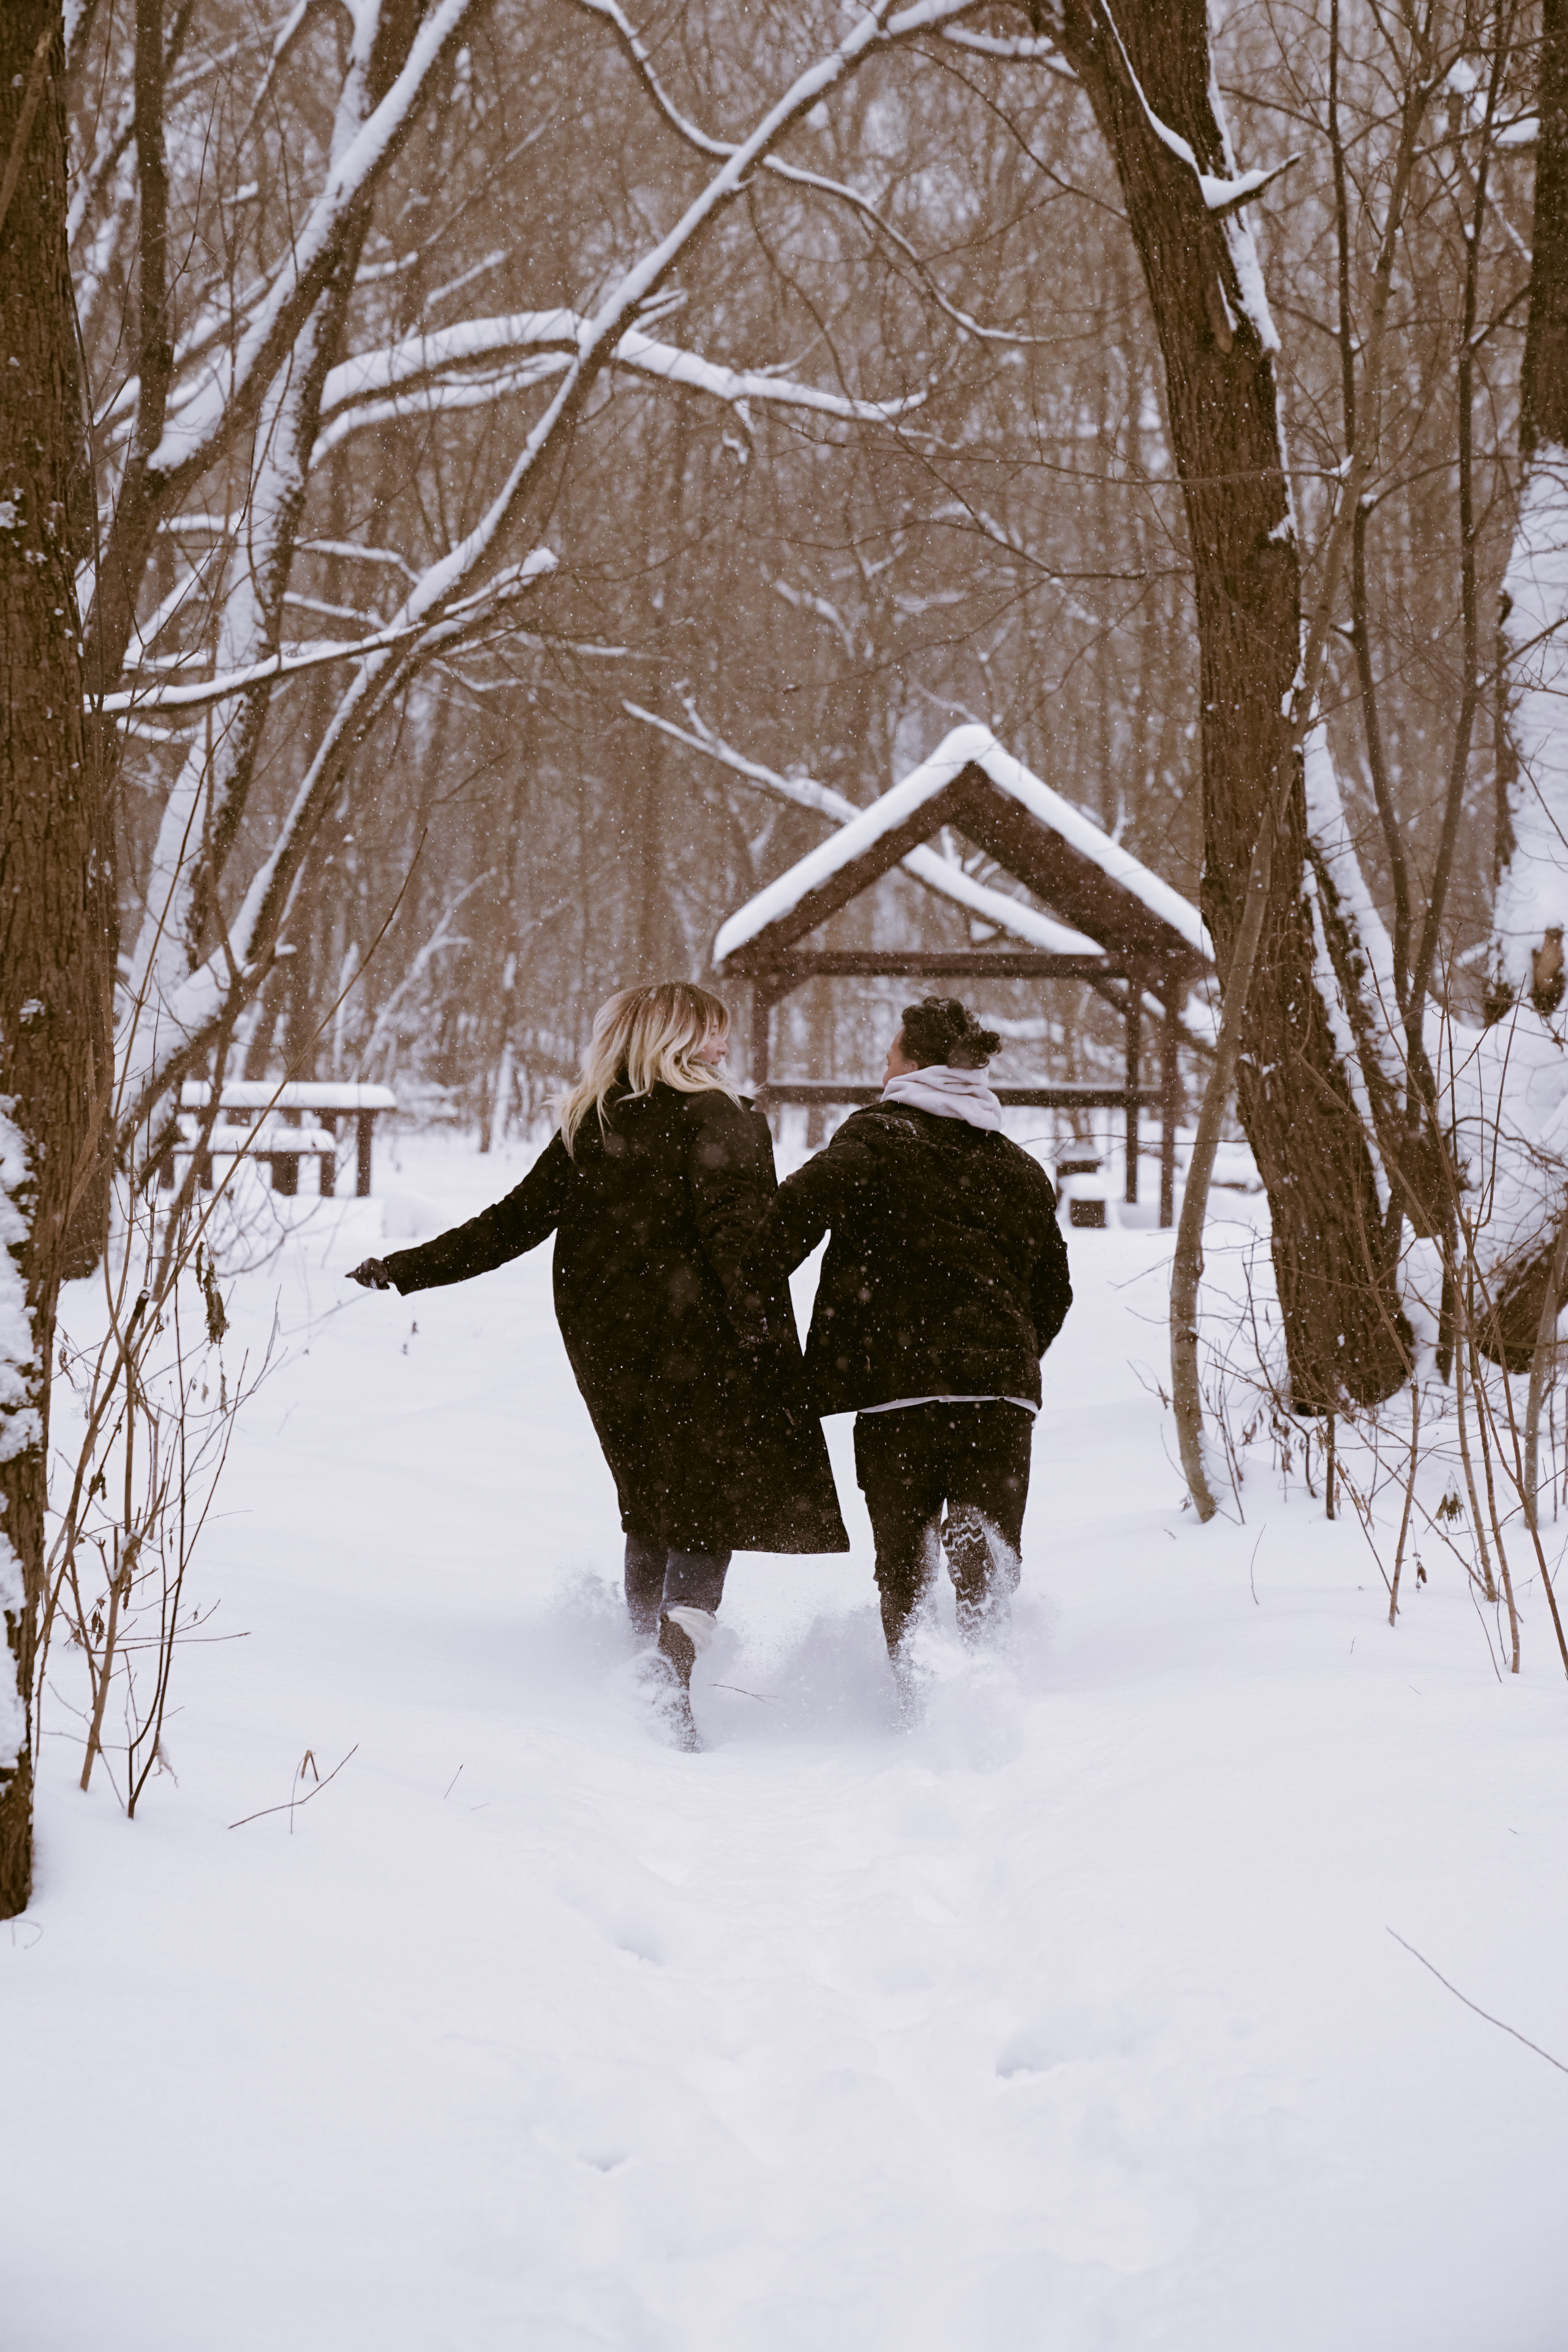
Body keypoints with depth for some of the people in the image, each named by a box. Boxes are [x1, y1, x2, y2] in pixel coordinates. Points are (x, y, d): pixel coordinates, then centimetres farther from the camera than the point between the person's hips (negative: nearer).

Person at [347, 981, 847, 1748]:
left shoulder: (588, 1130, 7)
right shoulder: (722, 1123, -8)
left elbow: (513, 1224, 5)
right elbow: (738, 1246, -16)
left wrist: (406, 1270, 12)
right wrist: (776, 1349, -17)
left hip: (606, 1348, 6)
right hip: (693, 1340, -5)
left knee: (653, 1499, 20)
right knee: (712, 1505, -2)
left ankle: (648, 1648, 26)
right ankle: (675, 1657, -21)